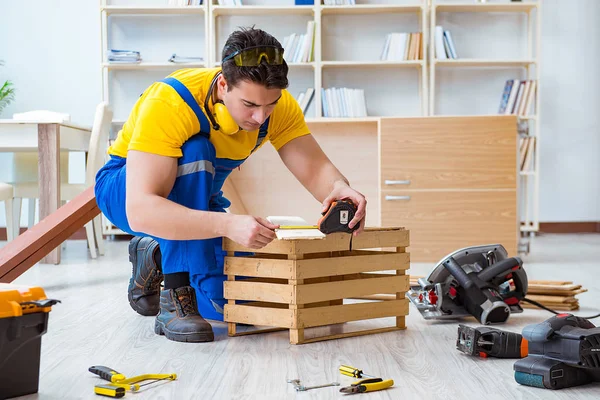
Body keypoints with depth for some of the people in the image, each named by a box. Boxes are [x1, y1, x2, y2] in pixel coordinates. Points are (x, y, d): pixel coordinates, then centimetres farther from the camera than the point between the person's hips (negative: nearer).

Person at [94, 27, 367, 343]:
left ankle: (157, 257, 20)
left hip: (195, 197, 5)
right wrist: (229, 225, -57)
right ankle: (175, 297, -25)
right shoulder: (169, 103, -37)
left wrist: (339, 188, -46)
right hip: (125, 188, -5)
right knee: (195, 154, -37)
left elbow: (315, 168, -22)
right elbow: (140, 210, -45)